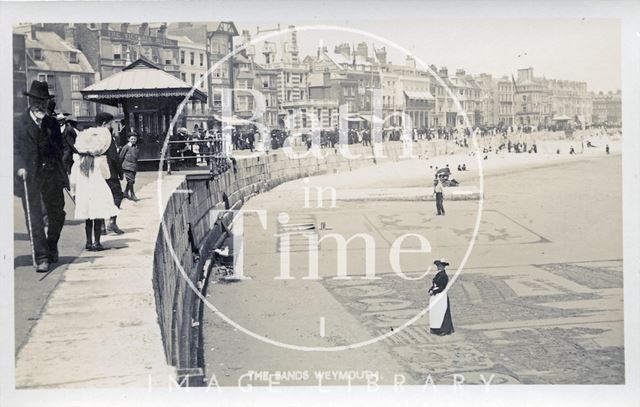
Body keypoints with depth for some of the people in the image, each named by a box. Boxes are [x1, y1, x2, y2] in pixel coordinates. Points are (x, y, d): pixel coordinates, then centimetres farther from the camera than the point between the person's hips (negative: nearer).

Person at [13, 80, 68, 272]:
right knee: (35, 218, -5)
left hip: (51, 175, 4)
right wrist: (20, 167, -20)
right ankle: (41, 258, -2)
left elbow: (59, 147, 13)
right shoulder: (18, 123, 3)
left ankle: (51, 247, 36)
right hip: (29, 176, -4)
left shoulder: (52, 123, 12)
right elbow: (15, 148, -4)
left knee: (57, 214, 12)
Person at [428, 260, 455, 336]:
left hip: (441, 296, -9)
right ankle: (436, 329, 16)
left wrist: (433, 292, -15)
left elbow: (442, 288, -17)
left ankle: (444, 330, 1)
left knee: (441, 313, -5)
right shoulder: (438, 274, 13)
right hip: (435, 296, 9)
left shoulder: (444, 276, -13)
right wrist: (430, 290, 1)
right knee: (434, 312, 10)